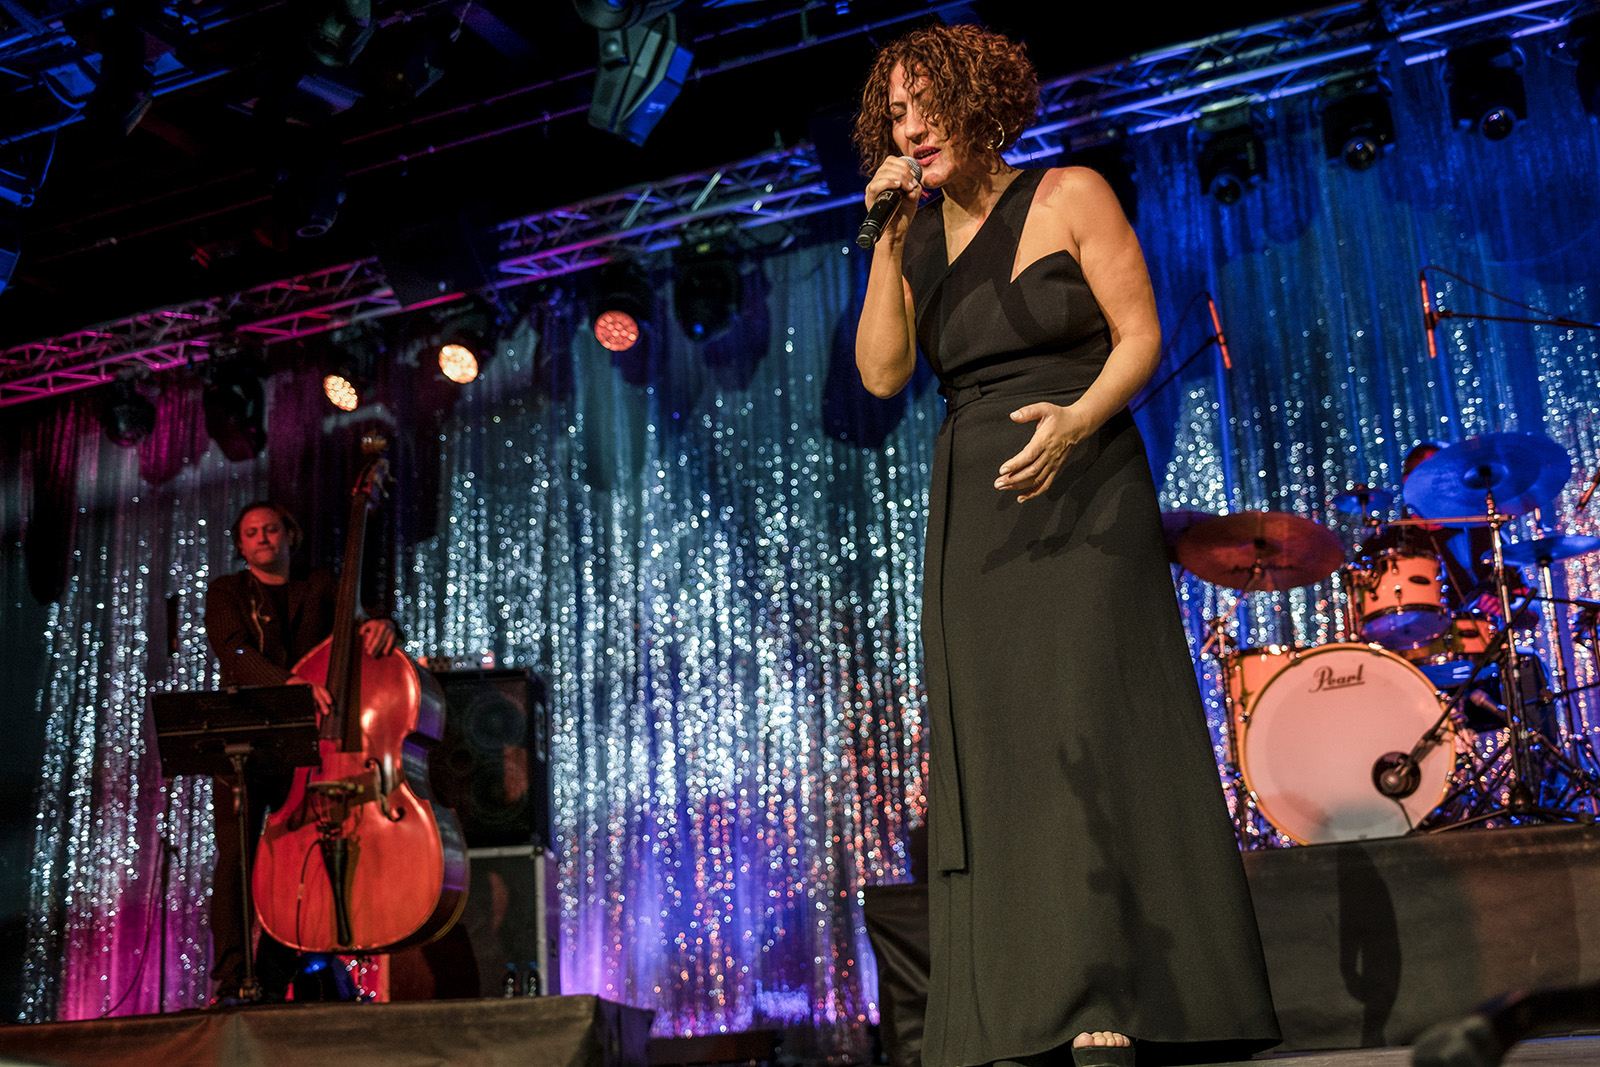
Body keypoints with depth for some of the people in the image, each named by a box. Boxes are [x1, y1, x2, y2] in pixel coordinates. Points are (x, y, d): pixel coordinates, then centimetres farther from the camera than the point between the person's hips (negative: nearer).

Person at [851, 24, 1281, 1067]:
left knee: (1084, 720, -15)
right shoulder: (917, 240, 14)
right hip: (974, 512, 5)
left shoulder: (1069, 195, 2)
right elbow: (882, 374, 3)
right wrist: (887, 242, -5)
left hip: (1085, 489, -4)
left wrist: (1079, 418, -22)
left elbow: (1142, 336, -3)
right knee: (993, 744, -2)